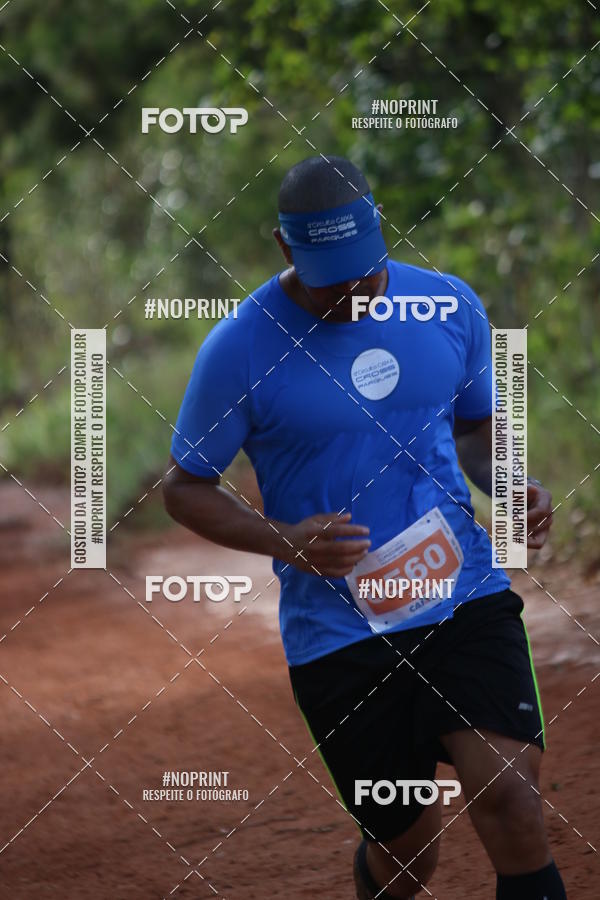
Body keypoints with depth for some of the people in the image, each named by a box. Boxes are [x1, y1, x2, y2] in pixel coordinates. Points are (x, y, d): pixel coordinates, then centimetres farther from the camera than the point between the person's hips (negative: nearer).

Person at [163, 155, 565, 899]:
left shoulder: (451, 306, 2)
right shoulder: (238, 348, -9)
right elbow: (185, 488, 0)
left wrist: (512, 487, -4)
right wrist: (284, 541, -17)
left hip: (466, 596, 2)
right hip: (338, 633, -2)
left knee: (506, 793, -20)